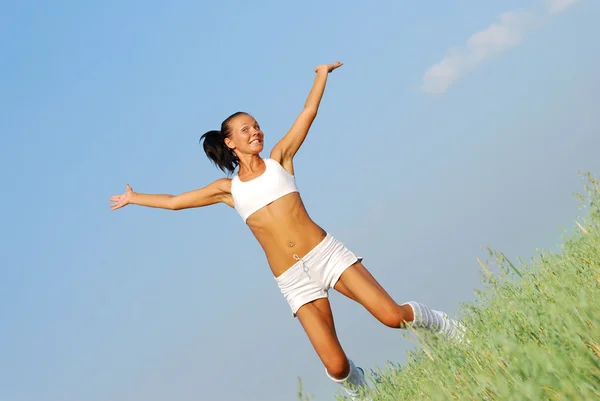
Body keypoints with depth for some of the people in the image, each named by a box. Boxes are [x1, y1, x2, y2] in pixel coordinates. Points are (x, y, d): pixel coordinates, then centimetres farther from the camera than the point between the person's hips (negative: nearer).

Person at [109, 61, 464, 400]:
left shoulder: (279, 159, 11)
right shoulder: (228, 189, 13)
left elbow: (308, 113, 9)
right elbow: (174, 201, 21)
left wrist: (322, 74, 10)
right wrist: (134, 198, 27)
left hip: (326, 253, 0)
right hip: (293, 280, 0)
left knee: (392, 316, -14)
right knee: (336, 366, -10)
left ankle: (449, 329, 17)